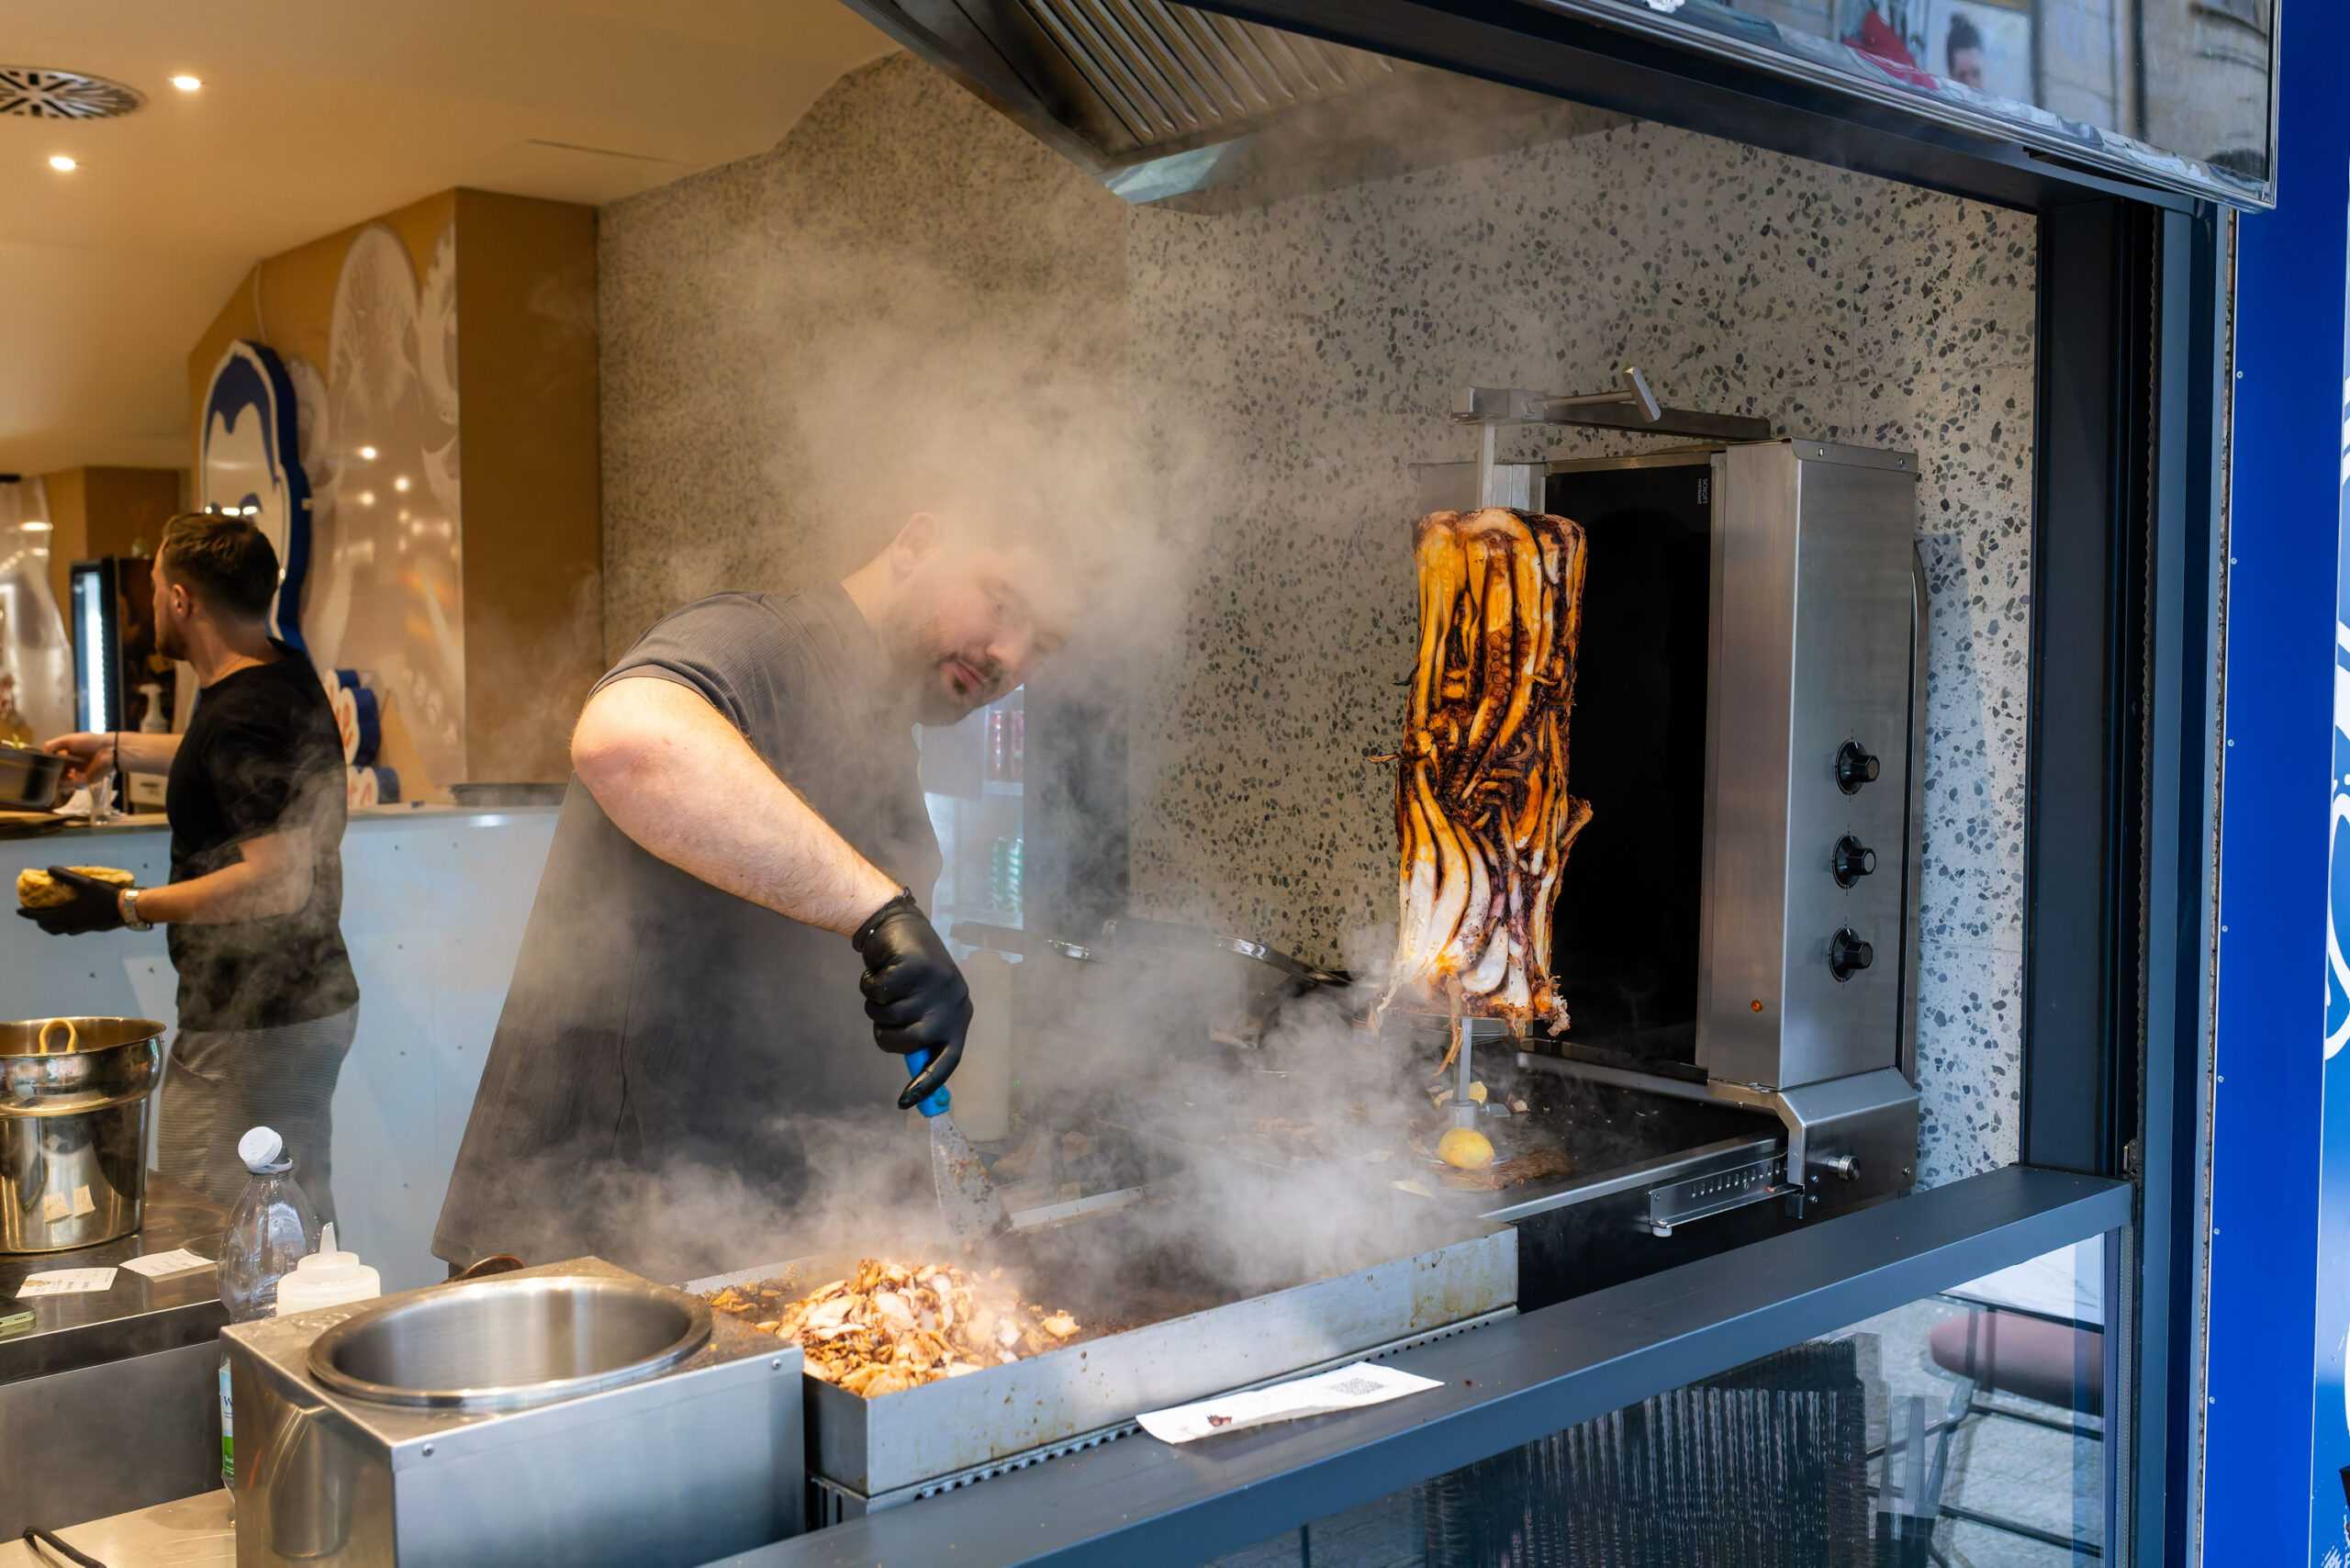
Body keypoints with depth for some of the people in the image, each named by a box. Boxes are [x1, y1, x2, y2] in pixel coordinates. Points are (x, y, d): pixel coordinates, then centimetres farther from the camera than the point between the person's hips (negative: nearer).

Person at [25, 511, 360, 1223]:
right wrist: (117, 749, 39)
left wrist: (126, 908, -21)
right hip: (315, 1004, 10)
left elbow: (279, 882, -28)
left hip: (251, 1030, -10)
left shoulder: (245, 717, -21)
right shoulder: (283, 673, 9)